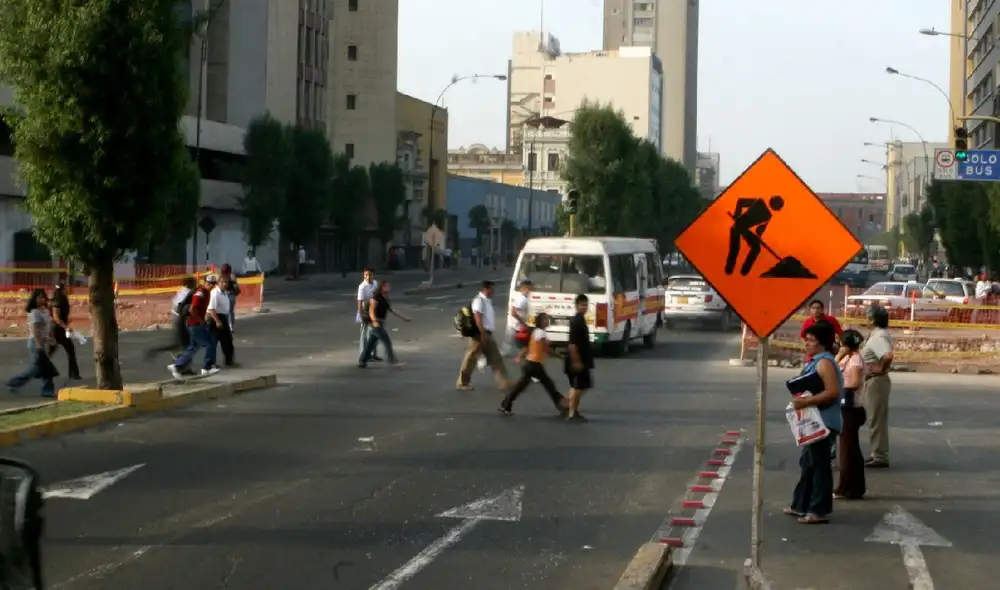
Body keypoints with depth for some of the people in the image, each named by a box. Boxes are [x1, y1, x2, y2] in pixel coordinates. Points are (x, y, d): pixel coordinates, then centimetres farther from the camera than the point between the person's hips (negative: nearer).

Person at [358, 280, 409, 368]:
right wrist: (374, 321, -38)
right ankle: (394, 361, -4)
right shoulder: (376, 298, -13)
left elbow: (391, 310, 20)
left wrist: (403, 317, 20)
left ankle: (362, 362, 15)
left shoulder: (385, 299, 14)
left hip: (380, 323, 9)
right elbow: (371, 310, -21)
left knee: (371, 343, 11)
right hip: (375, 323, -9)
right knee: (387, 341, -7)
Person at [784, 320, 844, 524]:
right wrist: (800, 399, 9)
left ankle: (820, 511, -1)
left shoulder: (824, 362, -16)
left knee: (819, 465, -5)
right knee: (807, 463, 17)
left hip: (823, 422, -11)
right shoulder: (815, 361, 16)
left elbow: (833, 392, -26)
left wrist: (807, 401, -25)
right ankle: (801, 505, 25)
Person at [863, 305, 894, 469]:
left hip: (876, 381, -10)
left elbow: (888, 356, -37)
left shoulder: (878, 337, -21)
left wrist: (881, 369, -22)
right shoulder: (881, 333, 10)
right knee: (877, 419, 17)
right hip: (875, 380, 10)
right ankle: (879, 454, 24)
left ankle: (880, 457, 0)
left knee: (877, 420, -4)